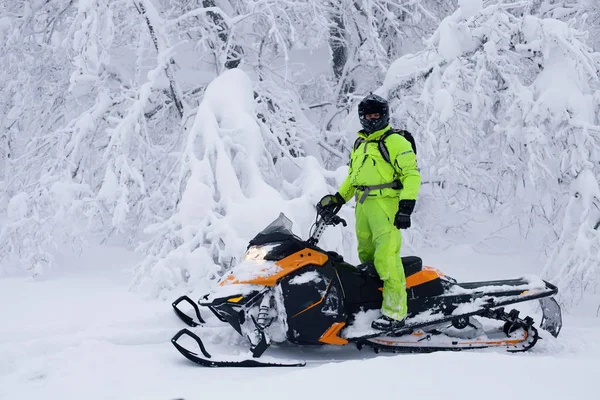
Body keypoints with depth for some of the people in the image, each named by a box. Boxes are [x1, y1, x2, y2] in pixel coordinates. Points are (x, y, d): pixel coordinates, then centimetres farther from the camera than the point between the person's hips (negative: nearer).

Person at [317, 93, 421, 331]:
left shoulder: (395, 142, -4)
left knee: (386, 258, -17)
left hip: (387, 206, -8)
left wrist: (406, 206, -19)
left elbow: (412, 175, -10)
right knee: (366, 257, 9)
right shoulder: (359, 144, 21)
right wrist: (338, 198, 22)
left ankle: (395, 313, -17)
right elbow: (352, 177, 32)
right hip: (363, 207, 9)